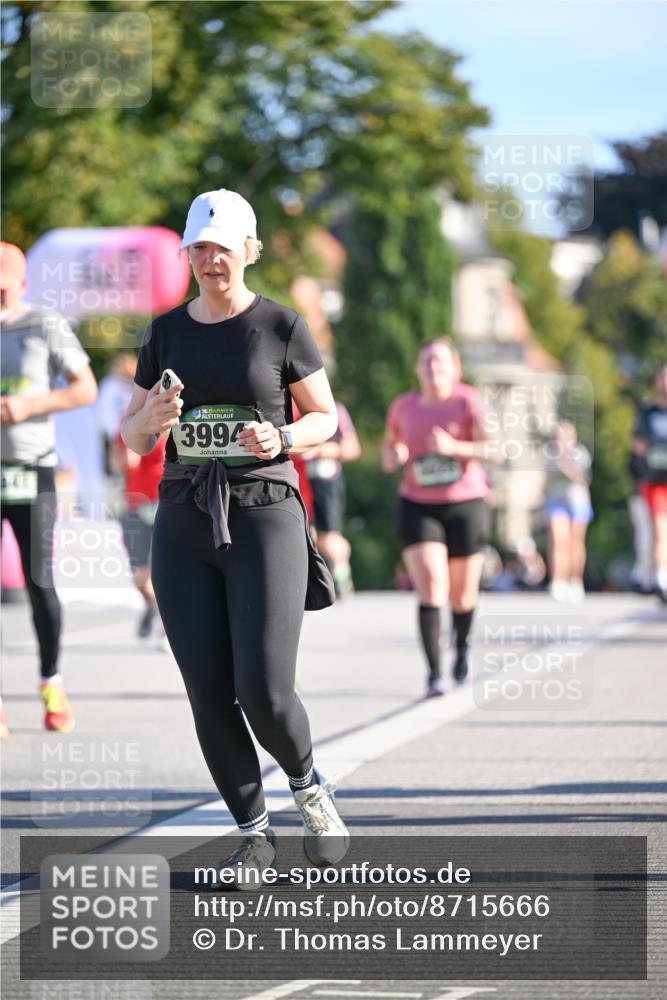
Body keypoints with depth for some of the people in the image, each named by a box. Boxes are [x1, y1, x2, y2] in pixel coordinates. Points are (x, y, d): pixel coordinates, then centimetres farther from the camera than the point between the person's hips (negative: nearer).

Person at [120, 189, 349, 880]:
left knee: (265, 695, -13)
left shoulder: (282, 326, -2)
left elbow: (326, 419, 5)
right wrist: (151, 418, -13)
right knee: (210, 698, -2)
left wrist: (280, 440, -17)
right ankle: (253, 834, 16)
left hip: (264, 519, -3)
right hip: (184, 527, 3)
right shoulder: (166, 332, 8)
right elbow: (133, 439, 11)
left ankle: (307, 786, 19)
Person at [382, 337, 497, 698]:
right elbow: (390, 444, 20)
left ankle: (461, 645, 44)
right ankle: (434, 674, -18)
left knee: (462, 594, 10)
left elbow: (493, 449, -14)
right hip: (418, 506, 1)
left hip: (465, 504, -1)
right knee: (431, 586, -17)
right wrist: (391, 456, -4)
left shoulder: (468, 401, -7)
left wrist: (453, 448, -28)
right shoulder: (403, 406, 3)